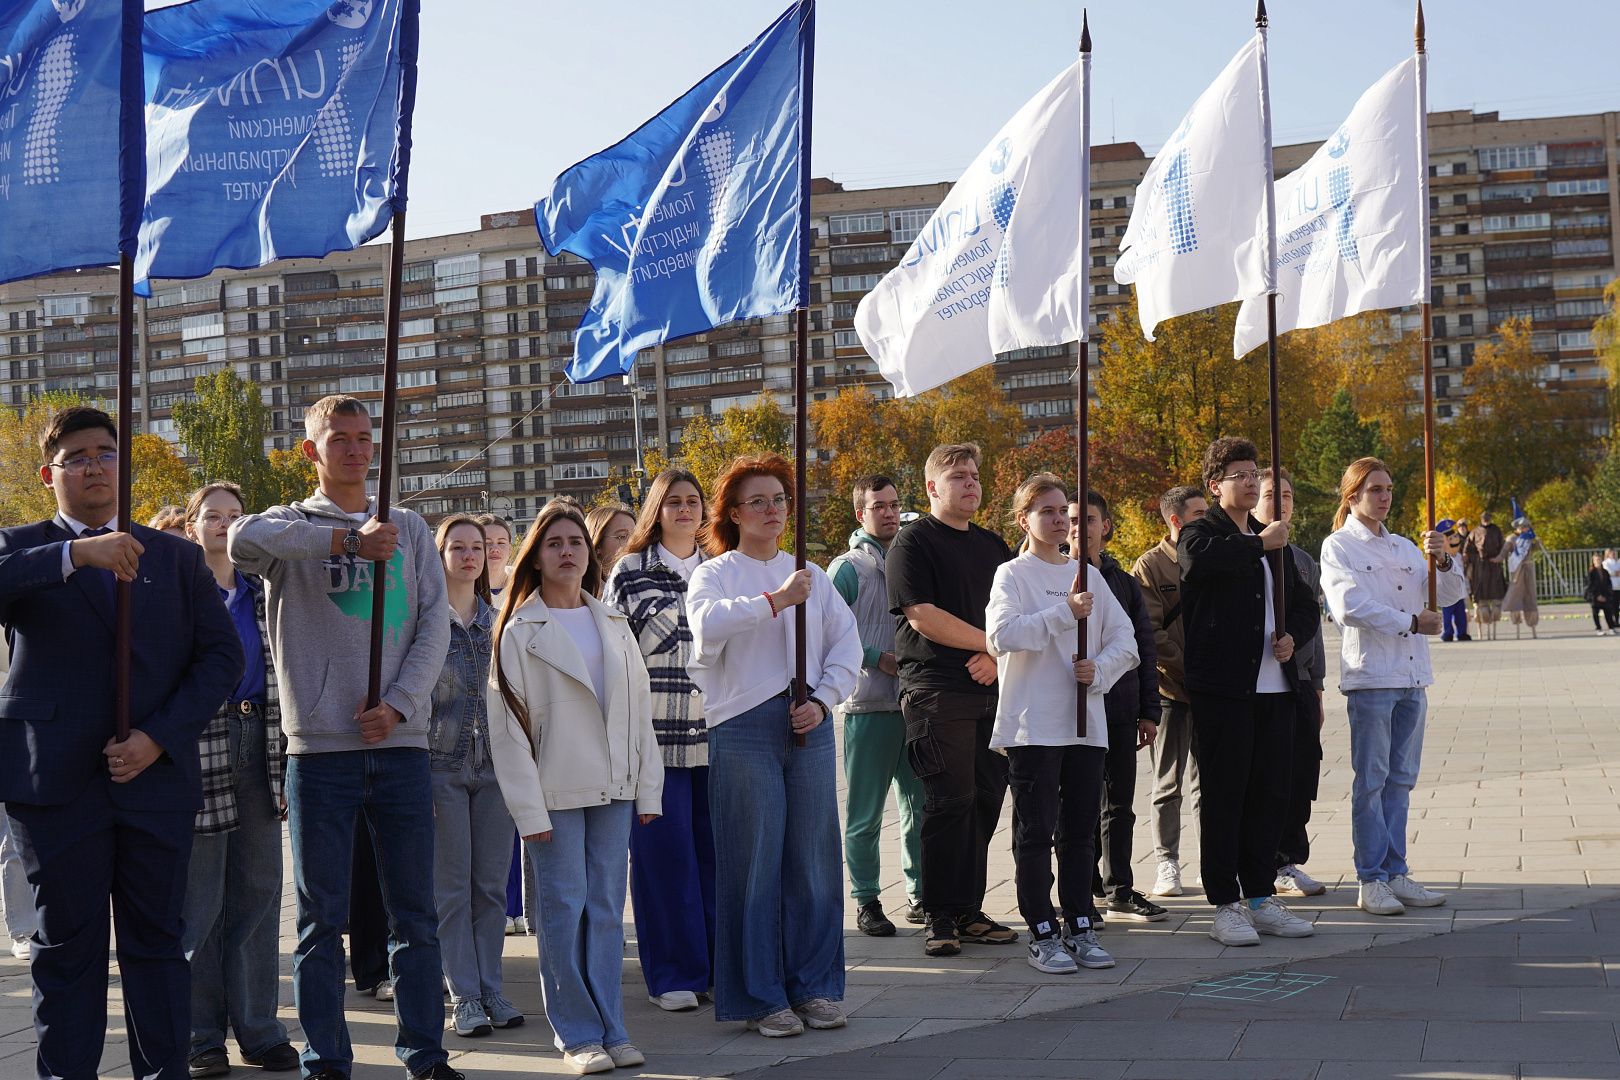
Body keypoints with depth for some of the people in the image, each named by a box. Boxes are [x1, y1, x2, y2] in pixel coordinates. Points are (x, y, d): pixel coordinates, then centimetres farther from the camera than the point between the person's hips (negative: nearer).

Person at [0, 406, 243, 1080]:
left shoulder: (177, 557, 14)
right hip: (56, 782, -2)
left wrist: (160, 737, -5)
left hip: (157, 777, 2)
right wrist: (75, 554, -26)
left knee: (157, 941, 4)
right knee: (67, 946, 3)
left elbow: (221, 653, 7)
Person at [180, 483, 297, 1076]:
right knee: (198, 897, 0)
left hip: (261, 743, 5)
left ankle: (258, 1028, 14)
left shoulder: (260, 594, 15)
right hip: (199, 744, -5)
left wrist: (285, 757, 11)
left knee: (259, 891, 7)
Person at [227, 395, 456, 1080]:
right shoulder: (294, 526, 7)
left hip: (401, 745, 2)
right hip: (319, 747, -2)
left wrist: (398, 703, -7)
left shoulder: (409, 530, 15)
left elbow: (435, 624, 7)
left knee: (414, 913, 5)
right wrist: (348, 539, -22)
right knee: (321, 916, 3)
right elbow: (243, 539, -18)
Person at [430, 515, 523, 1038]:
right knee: (451, 886, 0)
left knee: (491, 883, 6)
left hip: (494, 763, 3)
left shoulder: (499, 621, 10)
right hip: (441, 763, -3)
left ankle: (492, 989, 14)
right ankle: (464, 996, 7)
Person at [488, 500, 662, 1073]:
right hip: (556, 789, -4)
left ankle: (611, 1028, 13)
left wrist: (648, 788, 8)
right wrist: (529, 809, -11)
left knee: (607, 907, 6)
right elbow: (508, 725, -5)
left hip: (613, 787, 4)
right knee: (564, 907, -3)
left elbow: (639, 708, 14)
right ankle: (577, 1034, 6)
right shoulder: (520, 631, -1)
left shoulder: (614, 625, 13)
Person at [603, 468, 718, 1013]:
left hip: (714, 736, 3)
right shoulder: (629, 572, 3)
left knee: (715, 850, 4)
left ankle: (721, 967, 15)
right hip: (655, 737, -3)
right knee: (664, 853, -2)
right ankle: (673, 974, 8)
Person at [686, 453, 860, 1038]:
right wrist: (775, 600, -21)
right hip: (743, 728, -4)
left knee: (813, 857, 5)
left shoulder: (811, 574, 17)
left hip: (809, 727, 4)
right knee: (754, 863, -3)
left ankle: (815, 987, 16)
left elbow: (847, 644, 11)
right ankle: (761, 996, 6)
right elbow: (708, 625, -18)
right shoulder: (714, 574, 4)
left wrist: (823, 700, -3)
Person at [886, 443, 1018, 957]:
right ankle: (940, 918, 0)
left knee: (985, 800, 6)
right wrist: (992, 642, -10)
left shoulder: (993, 546, 20)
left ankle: (969, 911, 14)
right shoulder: (913, 541, -1)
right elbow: (923, 617, -12)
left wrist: (996, 659, -2)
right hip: (936, 692, -6)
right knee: (949, 803, -7)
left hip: (990, 690, 6)